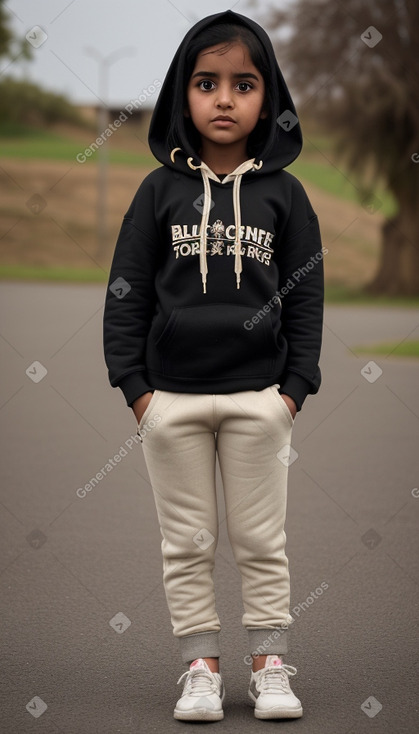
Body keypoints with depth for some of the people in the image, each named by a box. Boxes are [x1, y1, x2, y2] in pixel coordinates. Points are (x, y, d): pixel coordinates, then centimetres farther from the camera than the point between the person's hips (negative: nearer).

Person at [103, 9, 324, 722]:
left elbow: (306, 296, 3)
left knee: (261, 541, 7)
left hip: (258, 397, 0)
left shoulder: (284, 194, 1)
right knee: (186, 543, 8)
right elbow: (127, 290, 2)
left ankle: (270, 665, 18)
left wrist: (295, 387, -3)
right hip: (171, 397, 1)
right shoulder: (161, 190, 1)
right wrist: (133, 383, -4)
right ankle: (201, 668, 17)